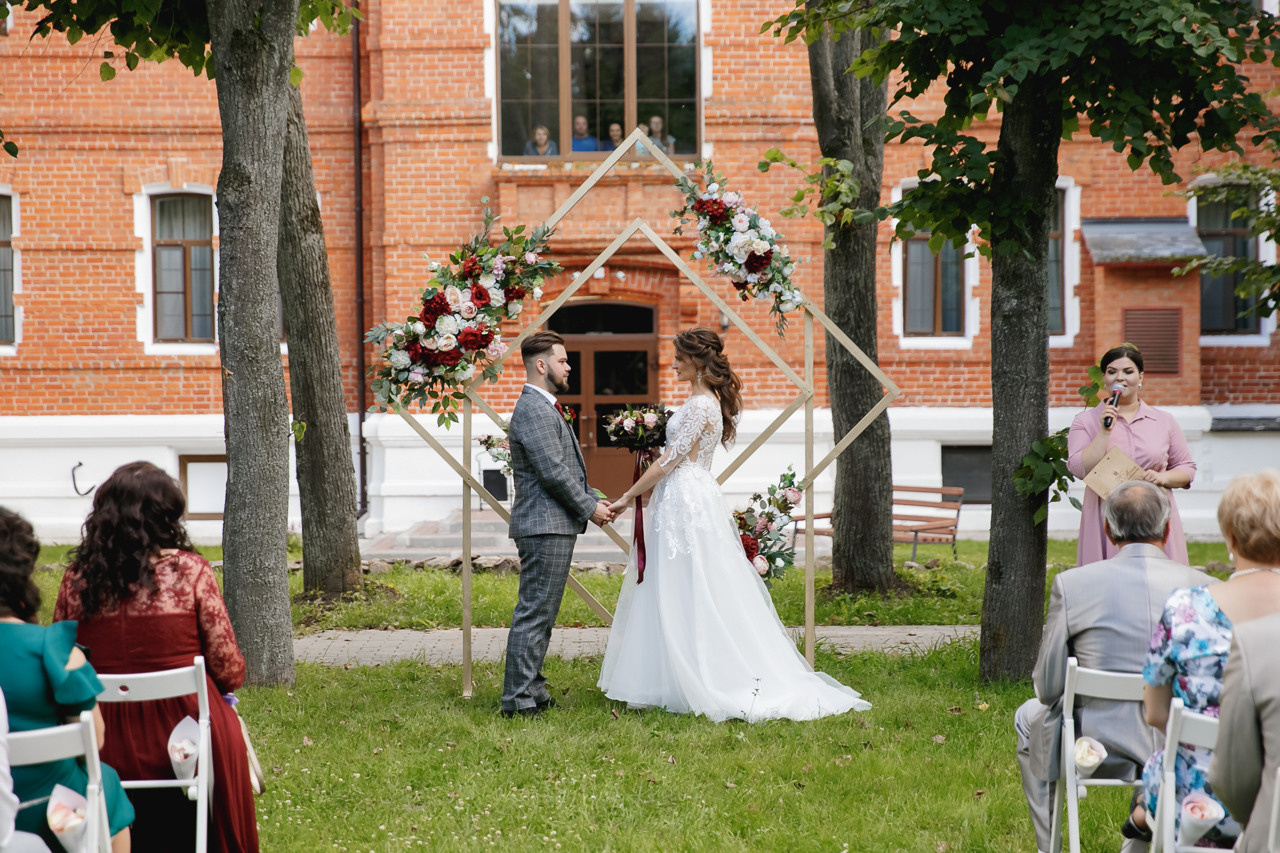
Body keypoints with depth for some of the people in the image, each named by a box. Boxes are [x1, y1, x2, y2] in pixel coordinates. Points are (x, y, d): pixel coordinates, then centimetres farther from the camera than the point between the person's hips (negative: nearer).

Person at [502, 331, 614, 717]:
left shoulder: (546, 407, 20)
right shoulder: (534, 410, -15)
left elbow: (569, 467, 24)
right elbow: (553, 472, -20)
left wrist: (593, 499, 11)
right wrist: (589, 508, -10)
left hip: (554, 526, 11)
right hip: (545, 526, -11)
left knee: (540, 613, 14)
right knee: (534, 613, -9)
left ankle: (531, 690, 20)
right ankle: (518, 699, -7)